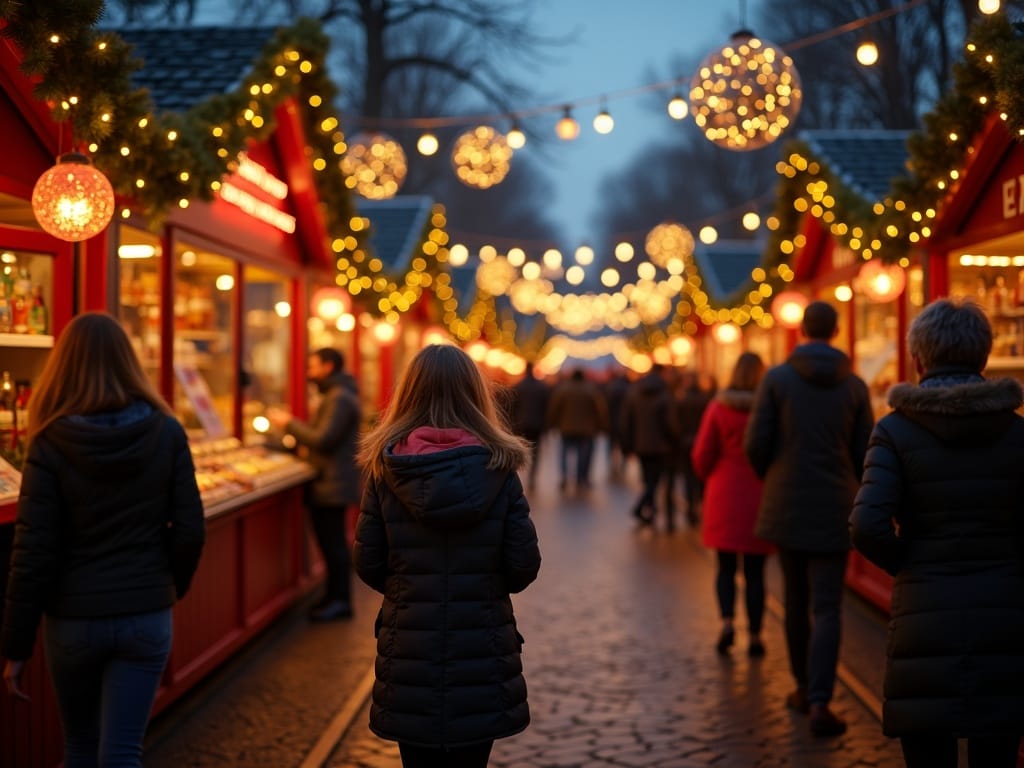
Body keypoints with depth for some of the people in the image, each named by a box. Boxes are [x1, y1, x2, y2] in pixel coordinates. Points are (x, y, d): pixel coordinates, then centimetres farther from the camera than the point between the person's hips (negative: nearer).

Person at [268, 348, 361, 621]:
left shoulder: (339, 399, -16)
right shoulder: (335, 395, 20)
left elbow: (323, 439, -22)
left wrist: (289, 423, -13)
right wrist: (292, 426, 14)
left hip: (332, 485, -11)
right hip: (330, 483, 11)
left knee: (333, 542, -6)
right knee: (331, 542, 13)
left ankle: (340, 600, -2)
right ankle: (334, 596, 19)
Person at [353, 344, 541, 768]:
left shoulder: (385, 469, -6)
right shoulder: (497, 467, -8)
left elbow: (368, 566, -3)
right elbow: (524, 567, -6)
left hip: (408, 657, 1)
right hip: (481, 654, 0)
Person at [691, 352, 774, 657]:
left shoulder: (719, 408, -5)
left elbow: (701, 456, -2)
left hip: (724, 496, 0)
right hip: (761, 498, 0)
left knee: (726, 567, 11)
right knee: (755, 571, 6)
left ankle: (727, 622, -7)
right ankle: (755, 636, 8)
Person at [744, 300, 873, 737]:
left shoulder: (776, 378, -5)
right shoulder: (854, 385, 0)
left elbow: (755, 444, -7)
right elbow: (864, 453, 2)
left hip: (785, 506, 1)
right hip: (832, 509, 0)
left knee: (795, 599, 17)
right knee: (826, 609, 0)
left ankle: (804, 688, 27)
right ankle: (819, 702, -13)